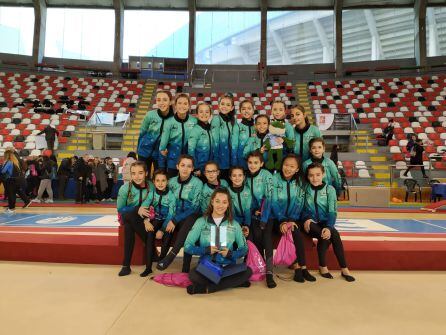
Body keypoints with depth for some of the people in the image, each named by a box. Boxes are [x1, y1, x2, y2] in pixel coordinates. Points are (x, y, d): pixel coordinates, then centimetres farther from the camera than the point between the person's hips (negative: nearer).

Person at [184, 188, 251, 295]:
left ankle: (206, 288, -22)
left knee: (247, 271, -29)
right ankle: (234, 282, -23)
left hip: (228, 267, 2)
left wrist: (230, 254, -9)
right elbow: (187, 246, 2)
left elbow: (244, 248, 10)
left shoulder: (234, 224, 8)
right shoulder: (201, 222, 5)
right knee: (193, 275, -35)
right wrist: (206, 250, -13)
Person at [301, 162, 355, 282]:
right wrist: (306, 218, -18)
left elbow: (332, 212, -10)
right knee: (325, 236, -30)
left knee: (334, 234, -30)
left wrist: (328, 227, -26)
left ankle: (344, 268, -17)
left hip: (325, 222, 1)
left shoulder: (330, 189, -3)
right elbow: (303, 208, 3)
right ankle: (323, 266, -10)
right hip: (311, 223, -1)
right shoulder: (306, 189, 0)